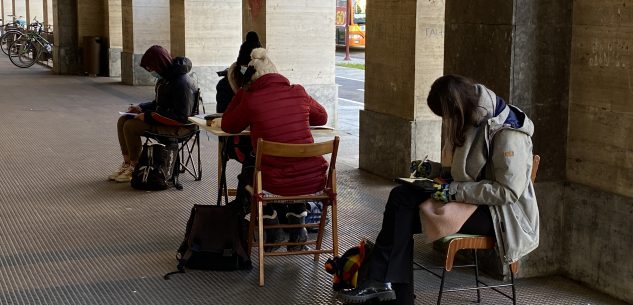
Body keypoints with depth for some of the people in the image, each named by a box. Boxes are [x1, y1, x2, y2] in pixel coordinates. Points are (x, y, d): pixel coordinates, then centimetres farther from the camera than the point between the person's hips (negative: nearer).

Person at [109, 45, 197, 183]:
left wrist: (149, 116, -23)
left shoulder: (181, 83, -23)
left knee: (131, 126, -22)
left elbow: (181, 117, -25)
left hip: (177, 127, -10)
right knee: (123, 120, 3)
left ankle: (136, 168, -7)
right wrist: (141, 107, 5)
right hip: (162, 117, 10)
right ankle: (127, 164, 5)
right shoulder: (166, 76, 8)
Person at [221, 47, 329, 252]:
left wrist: (241, 93, 17)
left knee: (248, 173, 30)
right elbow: (322, 117, 21)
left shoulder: (251, 100, -5)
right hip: (314, 179, 2)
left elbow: (228, 126, 12)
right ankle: (297, 223, 31)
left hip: (276, 183, -2)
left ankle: (270, 224, 22)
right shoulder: (298, 92, 3)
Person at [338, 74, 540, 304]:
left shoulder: (507, 133, -20)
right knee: (400, 195, -13)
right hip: (469, 197, 9)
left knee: (404, 216, -21)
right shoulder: (472, 120, 8)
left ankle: (378, 281, -8)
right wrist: (440, 172, 4)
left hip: (498, 214, -9)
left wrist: (455, 190, -22)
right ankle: (378, 281, -17)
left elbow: (509, 191, -24)